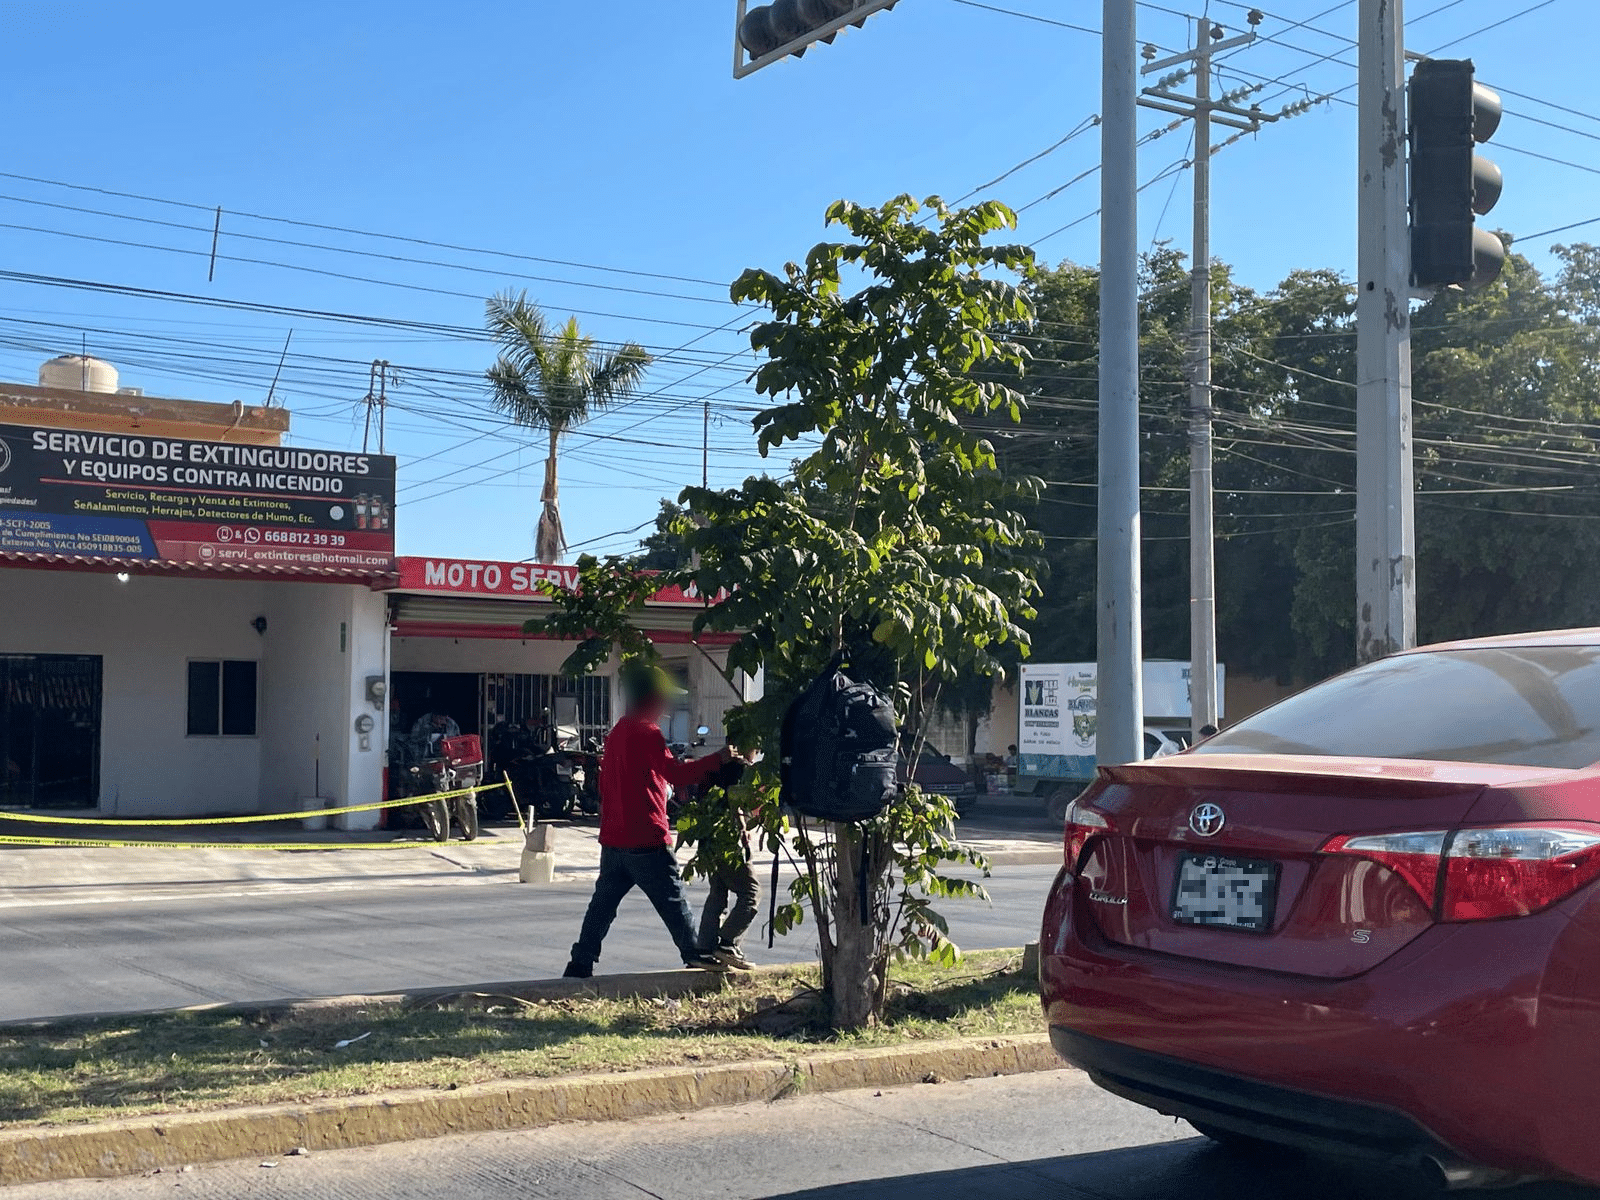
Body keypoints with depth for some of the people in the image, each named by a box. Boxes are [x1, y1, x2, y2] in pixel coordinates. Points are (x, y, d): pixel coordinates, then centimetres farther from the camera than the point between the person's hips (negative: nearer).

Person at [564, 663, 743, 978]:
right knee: (672, 899, 4)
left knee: (603, 904, 9)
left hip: (613, 839, 8)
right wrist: (718, 759, -21)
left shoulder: (618, 732, 16)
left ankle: (580, 965, 6)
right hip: (646, 839, -8)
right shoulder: (647, 732, -13)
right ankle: (694, 955, 13)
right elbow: (676, 773, -23)